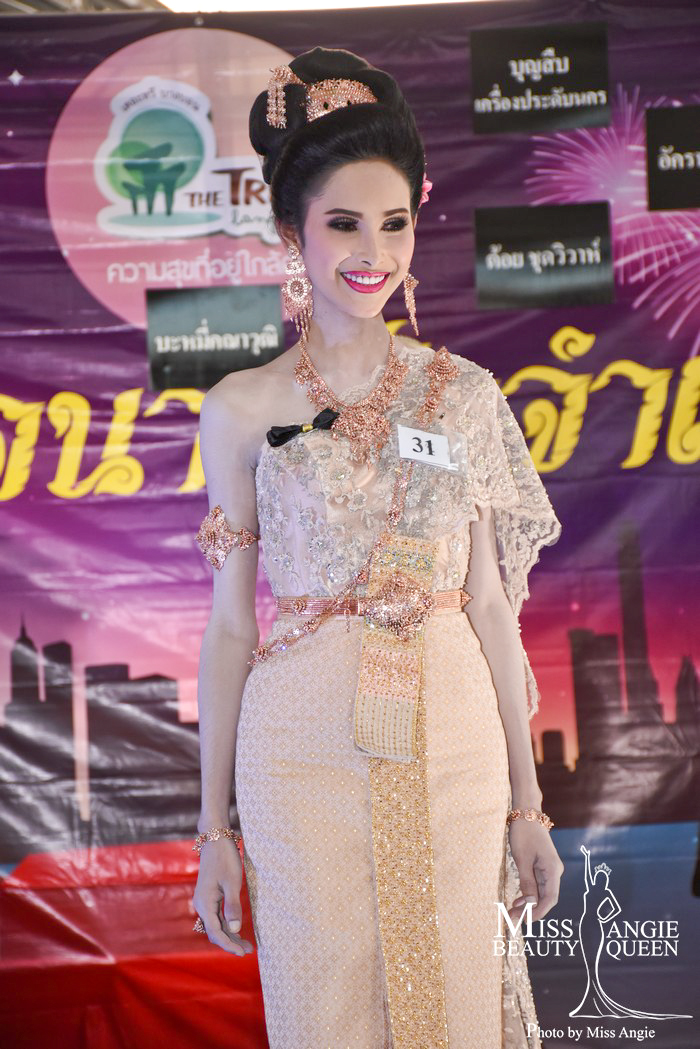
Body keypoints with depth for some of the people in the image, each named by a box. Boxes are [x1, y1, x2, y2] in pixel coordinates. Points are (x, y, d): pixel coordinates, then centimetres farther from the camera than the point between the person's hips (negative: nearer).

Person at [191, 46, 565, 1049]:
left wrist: (527, 803, 6)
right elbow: (230, 624, 1)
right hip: (306, 760, -1)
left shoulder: (465, 392, 3)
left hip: (452, 751, 2)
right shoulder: (243, 409, -2)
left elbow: (491, 605, 5)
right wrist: (214, 826, 2)